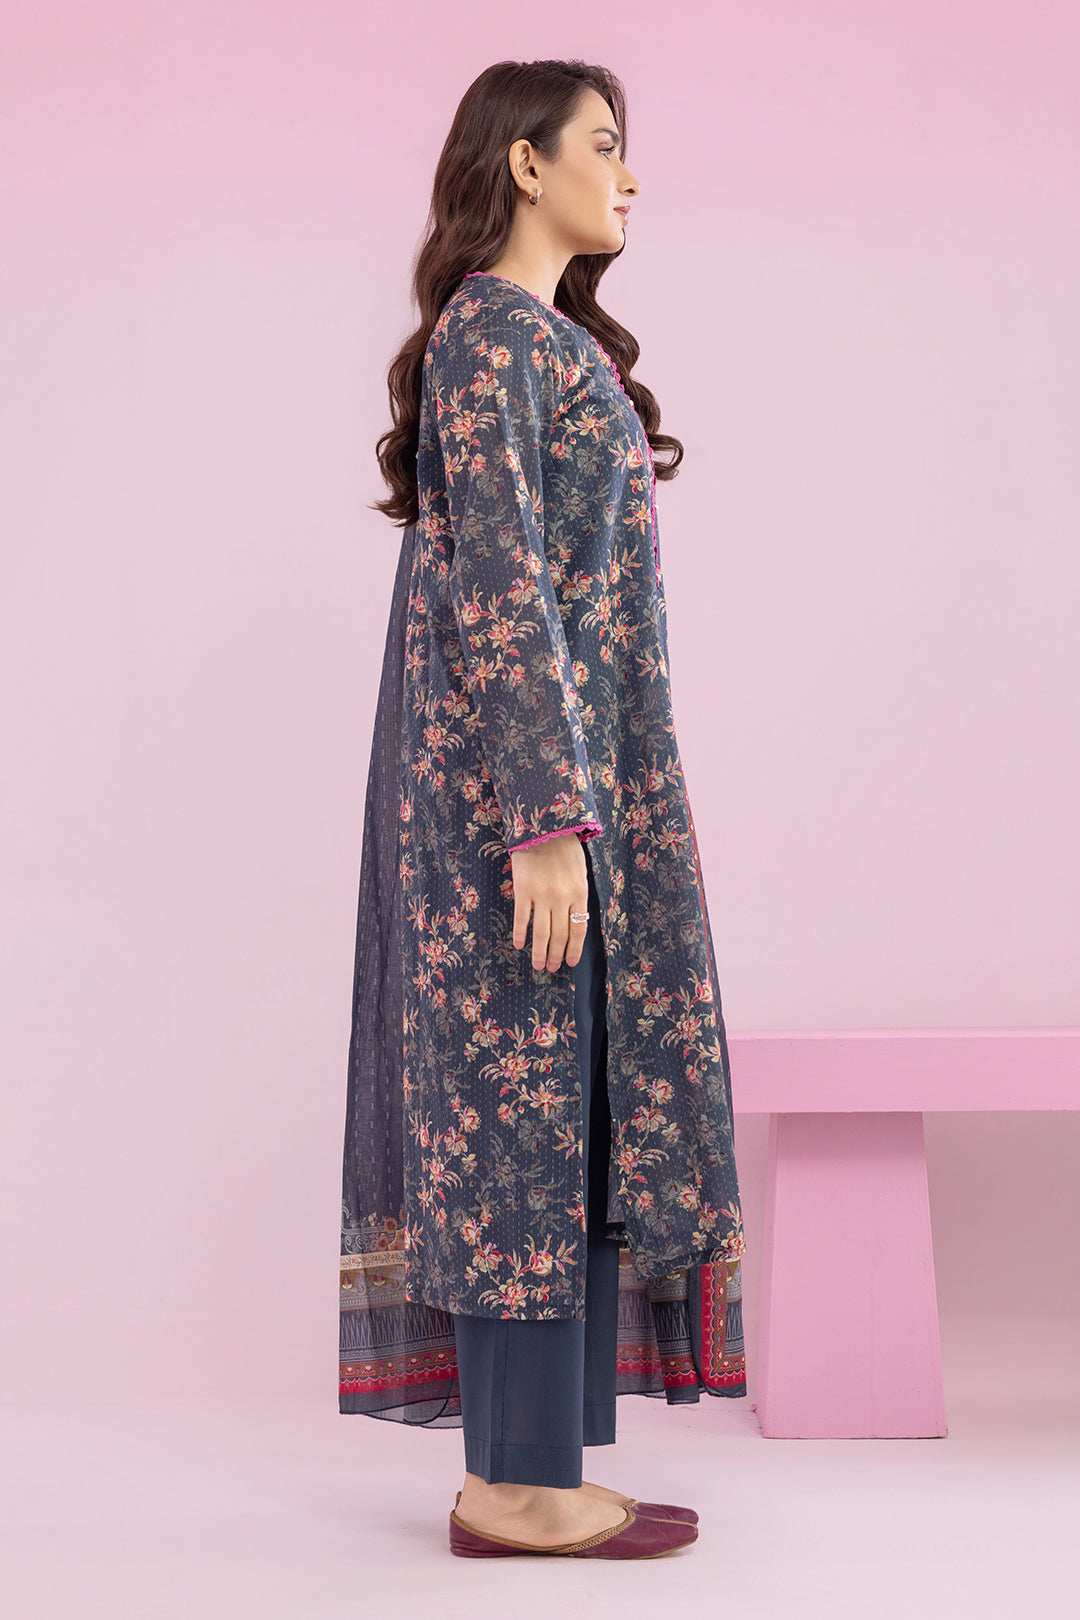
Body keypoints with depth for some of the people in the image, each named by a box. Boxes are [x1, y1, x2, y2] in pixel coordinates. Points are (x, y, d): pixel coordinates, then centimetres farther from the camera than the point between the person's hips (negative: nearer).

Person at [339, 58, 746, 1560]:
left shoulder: (545, 337, 19)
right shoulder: (493, 335, -10)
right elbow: (497, 587, -18)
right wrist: (550, 819, -22)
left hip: (576, 771, 10)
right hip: (529, 766, -10)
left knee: (576, 1106, 9)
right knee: (534, 1106, -5)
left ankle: (535, 1466, 16)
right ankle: (521, 1487, 3)